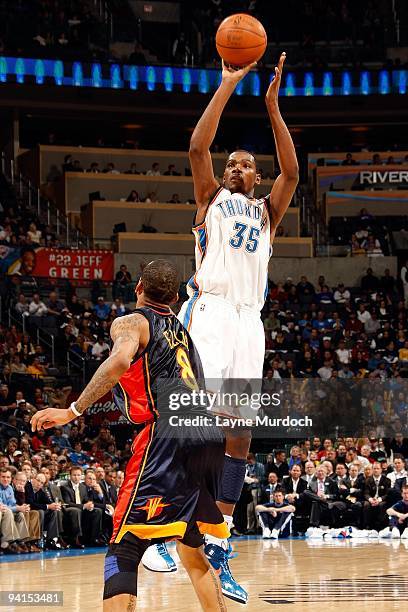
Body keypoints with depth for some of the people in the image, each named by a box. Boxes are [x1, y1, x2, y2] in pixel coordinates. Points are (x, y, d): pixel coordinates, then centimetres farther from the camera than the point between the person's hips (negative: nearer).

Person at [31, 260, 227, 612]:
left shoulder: (131, 322, 7)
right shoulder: (183, 331, 29)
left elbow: (120, 360, -15)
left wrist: (73, 411, -14)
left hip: (168, 433, -7)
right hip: (210, 435, 7)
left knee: (124, 549, -6)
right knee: (191, 546, 24)